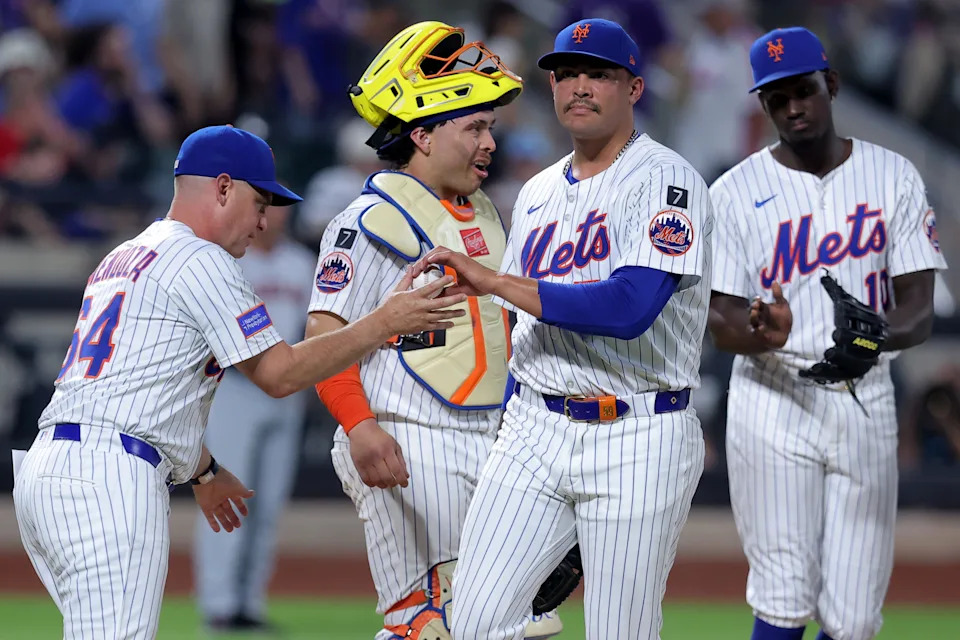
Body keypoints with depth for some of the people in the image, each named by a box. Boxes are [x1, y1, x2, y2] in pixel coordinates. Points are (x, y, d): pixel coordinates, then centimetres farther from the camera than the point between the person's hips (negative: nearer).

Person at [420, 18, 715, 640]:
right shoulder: (539, 193, 16)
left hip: (637, 442, -6)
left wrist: (494, 280, -20)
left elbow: (630, 307, -23)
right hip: (535, 429, 6)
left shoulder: (666, 180, -8)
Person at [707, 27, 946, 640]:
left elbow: (919, 311, -1)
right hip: (775, 402, -2)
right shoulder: (736, 192, 1)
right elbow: (720, 322, -4)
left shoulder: (894, 176, 4)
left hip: (867, 404, 2)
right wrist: (762, 333, -29)